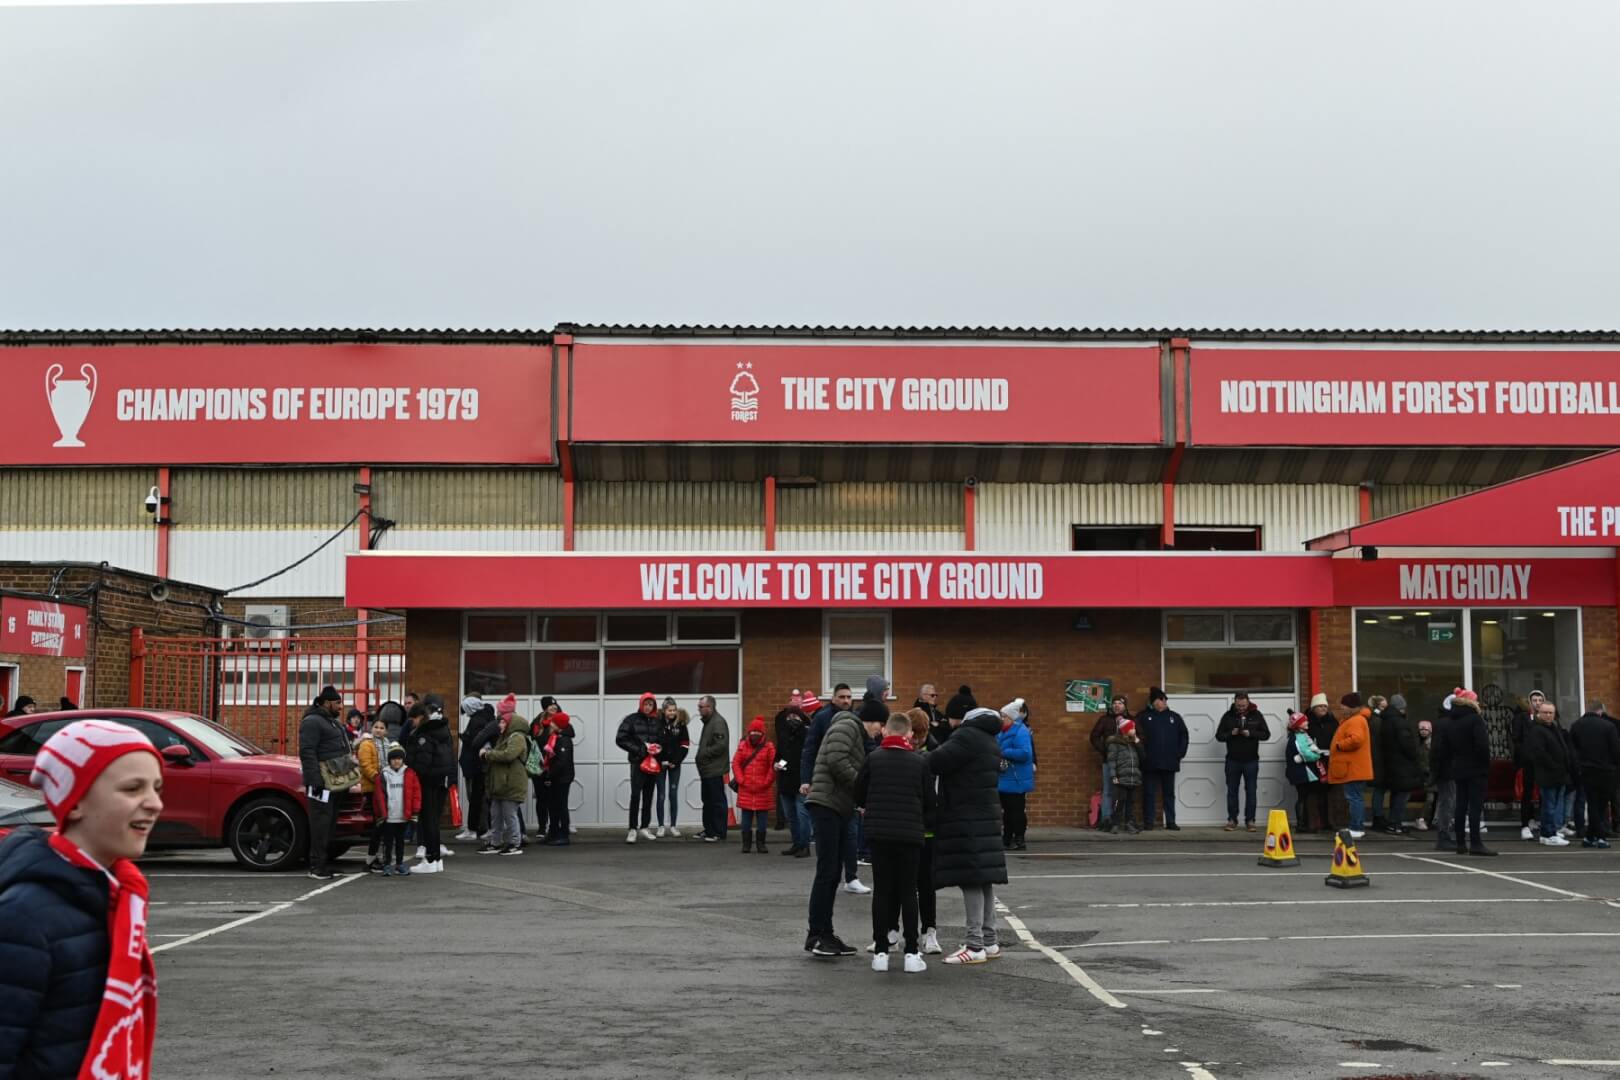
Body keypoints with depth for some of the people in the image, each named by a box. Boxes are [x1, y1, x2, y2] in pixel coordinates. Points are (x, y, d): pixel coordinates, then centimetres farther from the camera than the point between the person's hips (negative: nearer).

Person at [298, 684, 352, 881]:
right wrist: (315, 781, -24)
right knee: (321, 822, -10)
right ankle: (317, 866, -8)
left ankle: (321, 862, 18)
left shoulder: (334, 722, 21)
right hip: (322, 783, -10)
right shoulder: (312, 722, -11)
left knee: (329, 822, 12)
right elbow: (307, 753, -18)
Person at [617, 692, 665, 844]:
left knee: (649, 796, 10)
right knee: (635, 795, -12)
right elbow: (620, 740, -8)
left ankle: (645, 827, 20)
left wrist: (659, 748, -5)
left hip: (653, 763, 5)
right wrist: (640, 749, -14)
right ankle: (632, 830, -11)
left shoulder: (658, 722, 10)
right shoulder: (631, 720, -3)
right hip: (637, 762, -5)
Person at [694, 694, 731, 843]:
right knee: (708, 801, 17)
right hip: (707, 770, 11)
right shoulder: (708, 721, 18)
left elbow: (720, 745, -24)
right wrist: (700, 756, 11)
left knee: (717, 802, -6)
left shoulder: (718, 722, -15)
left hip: (714, 771, -11)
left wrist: (703, 754, -17)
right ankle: (709, 830, 25)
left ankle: (719, 834, -4)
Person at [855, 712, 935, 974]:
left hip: (878, 833, 0)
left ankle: (881, 951, 5)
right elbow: (929, 801, 5)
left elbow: (859, 795, 7)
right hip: (911, 834, 0)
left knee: (882, 890, 6)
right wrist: (926, 824, 23)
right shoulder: (920, 762, 0)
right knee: (908, 891, 5)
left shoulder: (873, 758, 0)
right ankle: (911, 952, 3)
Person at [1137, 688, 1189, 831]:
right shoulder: (1145, 717, 5)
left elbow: (1183, 736, 10)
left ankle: (1170, 822, 10)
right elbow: (1137, 733, 1)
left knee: (1169, 793, 6)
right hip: (1150, 763, -1)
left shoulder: (1175, 717, 10)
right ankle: (1148, 822, 6)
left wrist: (1180, 753, 0)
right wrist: (1141, 753, -8)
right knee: (1148, 793, 1)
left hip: (1169, 763, 1)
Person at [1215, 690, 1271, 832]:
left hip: (1251, 760, -1)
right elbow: (1219, 736, 1)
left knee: (1251, 791, 2)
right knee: (1232, 791, 5)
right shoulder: (1228, 716, 0)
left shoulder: (1256, 715, 0)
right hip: (1233, 760, 1)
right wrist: (1231, 733, -18)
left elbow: (1266, 734, -2)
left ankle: (1250, 820, 8)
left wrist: (1251, 734, -18)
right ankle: (1232, 820, 12)